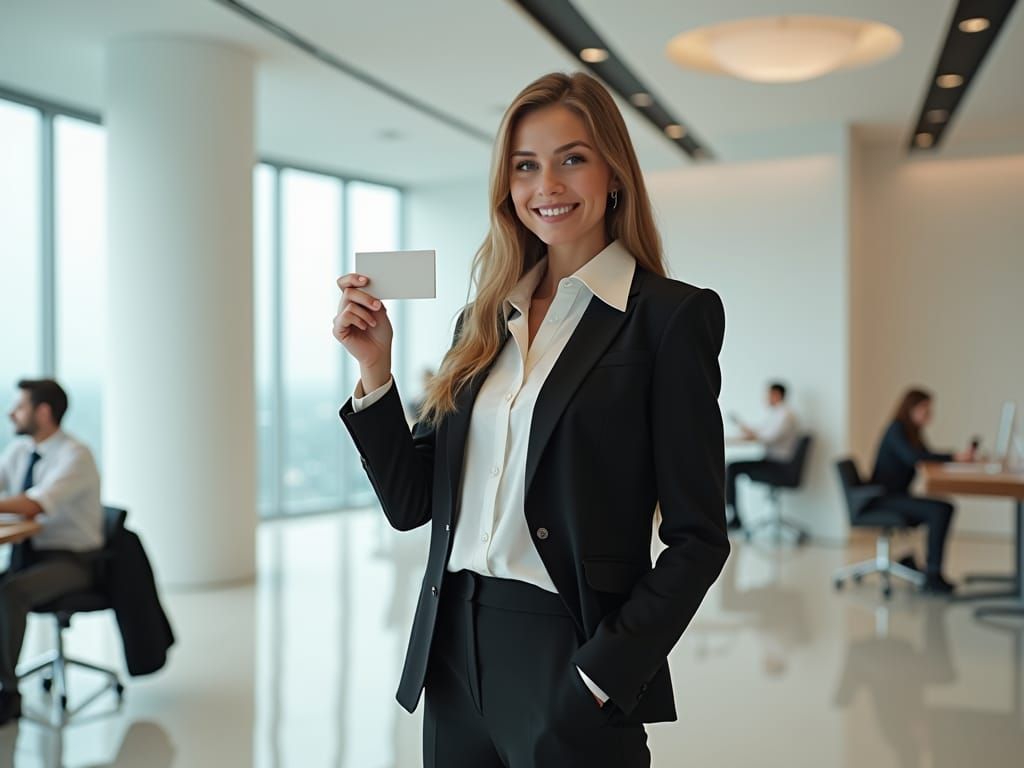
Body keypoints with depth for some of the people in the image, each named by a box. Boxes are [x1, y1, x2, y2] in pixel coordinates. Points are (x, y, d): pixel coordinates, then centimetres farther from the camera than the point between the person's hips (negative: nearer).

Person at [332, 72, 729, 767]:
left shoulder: (671, 315, -8)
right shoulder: (485, 321, 8)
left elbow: (698, 538, -9)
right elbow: (411, 502, 7)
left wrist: (602, 676, -16)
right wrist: (374, 366, -3)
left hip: (568, 657, -5)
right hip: (454, 654, 5)